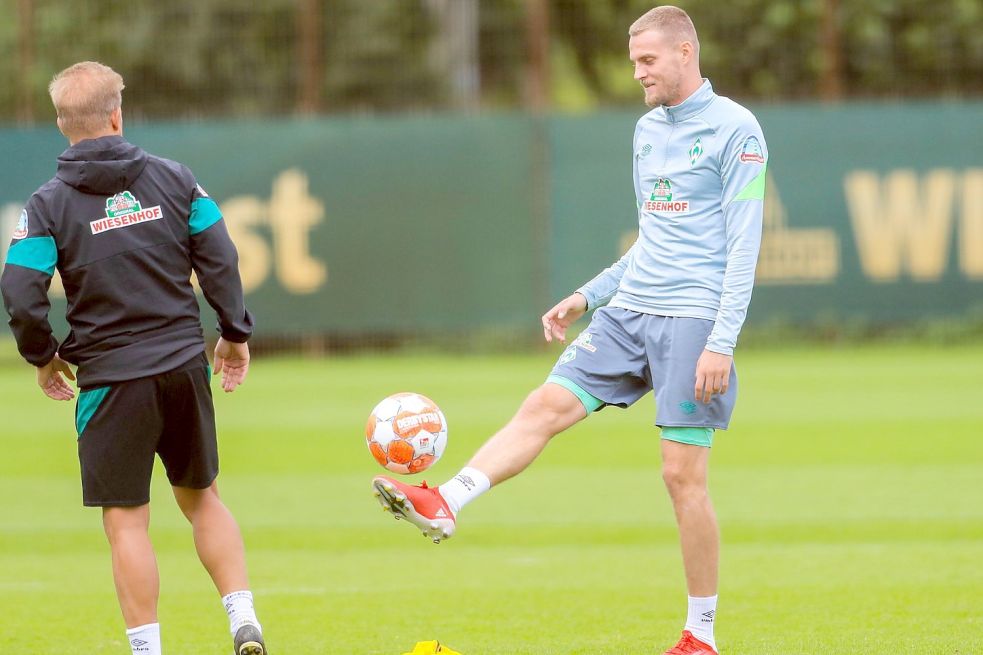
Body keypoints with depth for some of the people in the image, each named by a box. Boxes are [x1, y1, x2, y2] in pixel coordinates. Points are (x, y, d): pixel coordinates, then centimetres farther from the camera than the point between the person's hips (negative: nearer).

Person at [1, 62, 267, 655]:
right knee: (202, 497, 19)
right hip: (185, 366, 3)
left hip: (111, 380, -3)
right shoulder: (173, 178, 1)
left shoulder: (49, 204, -6)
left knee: (127, 522, 2)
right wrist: (236, 333, 12)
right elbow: (220, 260, 0)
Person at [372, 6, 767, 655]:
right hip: (629, 311, 7)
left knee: (683, 475, -6)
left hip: (692, 319, -7)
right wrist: (588, 296, 20)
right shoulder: (647, 129, 17)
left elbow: (743, 246, -12)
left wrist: (721, 342, -18)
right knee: (546, 406, -9)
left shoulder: (735, 129, -7)